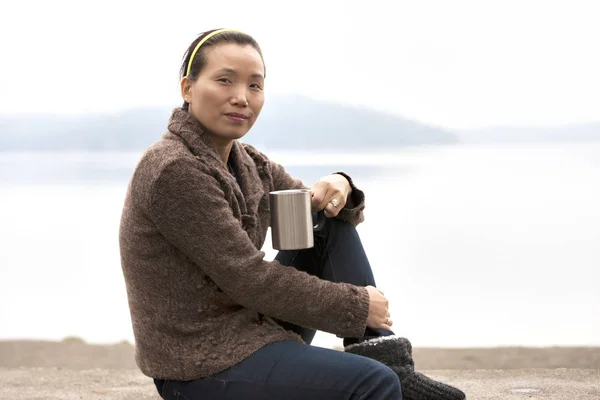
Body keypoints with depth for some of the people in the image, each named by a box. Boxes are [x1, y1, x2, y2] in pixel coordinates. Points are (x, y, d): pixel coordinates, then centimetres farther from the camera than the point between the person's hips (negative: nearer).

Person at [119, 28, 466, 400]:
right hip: (205, 368, -9)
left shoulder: (246, 163, 8)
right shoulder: (175, 170, -20)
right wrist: (358, 307, -14)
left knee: (331, 225, 3)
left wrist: (339, 188, -10)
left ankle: (386, 359, -4)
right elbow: (248, 280, -21)